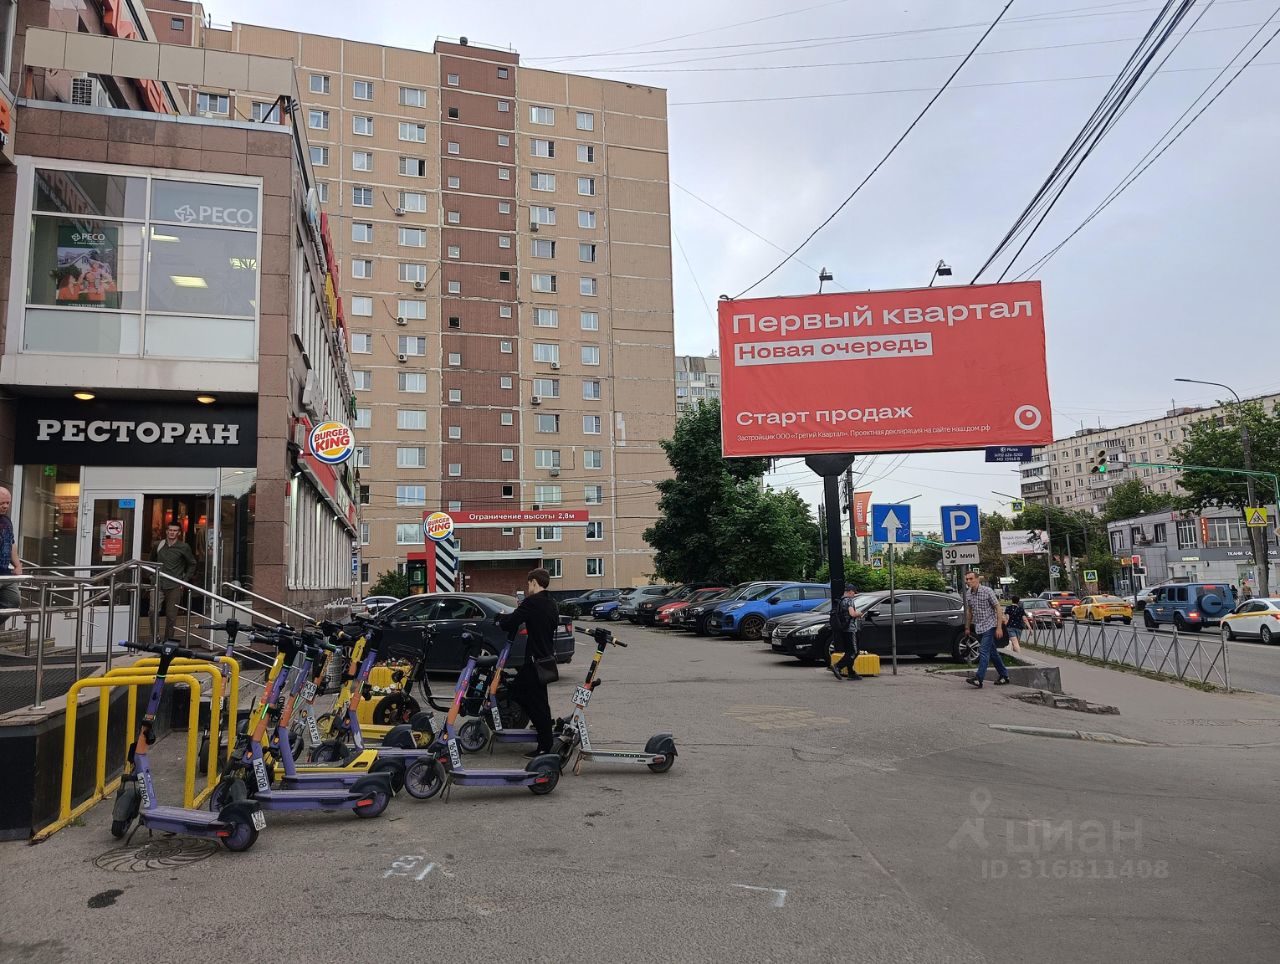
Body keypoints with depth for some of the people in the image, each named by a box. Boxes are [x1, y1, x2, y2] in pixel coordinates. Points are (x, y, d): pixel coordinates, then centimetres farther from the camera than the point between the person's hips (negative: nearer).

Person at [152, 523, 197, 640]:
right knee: (153, 611, -12)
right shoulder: (158, 545, 8)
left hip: (174, 587, -2)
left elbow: (192, 564, 8)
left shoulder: (184, 547, 0)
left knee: (171, 615, 2)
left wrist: (185, 580, 1)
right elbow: (152, 560, 24)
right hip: (159, 585, 2)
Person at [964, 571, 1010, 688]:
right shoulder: (968, 594, 5)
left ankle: (978, 679, -21)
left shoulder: (987, 591, -12)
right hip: (979, 627, 7)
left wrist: (999, 627, -15)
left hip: (989, 625, -7)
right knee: (992, 652, 14)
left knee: (984, 652, -15)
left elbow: (998, 608, -10)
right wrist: (967, 627, 19)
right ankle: (1004, 676, 26)